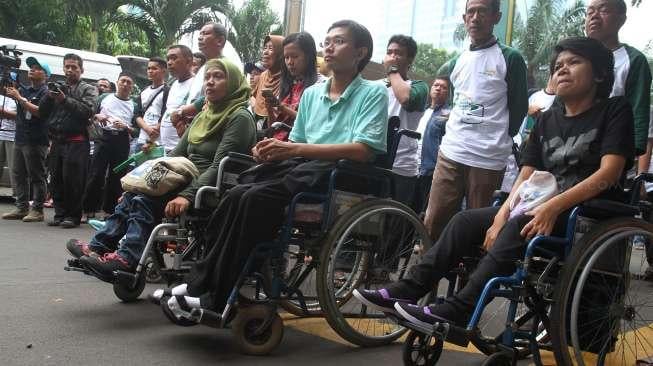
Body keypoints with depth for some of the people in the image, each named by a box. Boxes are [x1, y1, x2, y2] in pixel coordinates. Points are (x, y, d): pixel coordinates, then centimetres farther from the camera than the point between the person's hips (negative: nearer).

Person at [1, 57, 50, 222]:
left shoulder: (45, 92, -5)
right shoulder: (24, 90, 18)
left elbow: (39, 112, -19)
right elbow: (19, 114, 19)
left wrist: (19, 98, -18)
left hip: (36, 141, -8)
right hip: (20, 139, 8)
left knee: (36, 176, -4)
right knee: (18, 174, 8)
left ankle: (37, 210, -1)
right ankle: (22, 208, 13)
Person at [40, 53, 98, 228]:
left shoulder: (88, 90, 7)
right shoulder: (57, 87, 19)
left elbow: (87, 111, -11)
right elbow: (42, 112, 12)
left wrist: (65, 100, -19)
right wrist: (49, 96, -5)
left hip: (76, 142, -5)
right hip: (57, 140, 5)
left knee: (72, 179, -6)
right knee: (56, 179, 6)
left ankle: (73, 215, 2)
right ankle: (60, 214, 14)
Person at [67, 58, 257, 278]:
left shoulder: (240, 118, -9)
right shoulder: (203, 116, 18)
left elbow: (219, 167, -20)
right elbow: (177, 153, 17)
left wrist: (188, 195, -31)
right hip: (189, 181, 8)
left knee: (145, 199, -24)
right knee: (133, 193, -8)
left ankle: (128, 258, -27)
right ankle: (99, 246, -7)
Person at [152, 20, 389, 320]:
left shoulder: (373, 93, 2)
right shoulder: (311, 94, 22)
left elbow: (363, 150, -13)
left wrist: (294, 149, -18)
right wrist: (273, 149, -4)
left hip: (342, 172, -6)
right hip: (301, 165, 6)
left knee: (257, 198, -28)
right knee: (235, 196, -21)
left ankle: (218, 298, -22)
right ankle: (199, 283, -17)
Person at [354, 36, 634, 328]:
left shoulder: (615, 110, 0)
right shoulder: (546, 120, 17)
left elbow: (609, 172, -14)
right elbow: (526, 176, 8)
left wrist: (553, 206, -26)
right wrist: (500, 217, -11)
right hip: (543, 208, 6)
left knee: (518, 226, -33)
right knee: (466, 220, -8)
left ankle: (456, 312, -34)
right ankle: (405, 291, -10)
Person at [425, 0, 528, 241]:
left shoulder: (509, 59, 1)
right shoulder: (456, 63, 17)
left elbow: (519, 107, 2)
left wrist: (499, 140, 5)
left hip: (488, 159, -4)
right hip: (450, 153, 5)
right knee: (433, 223, 2)